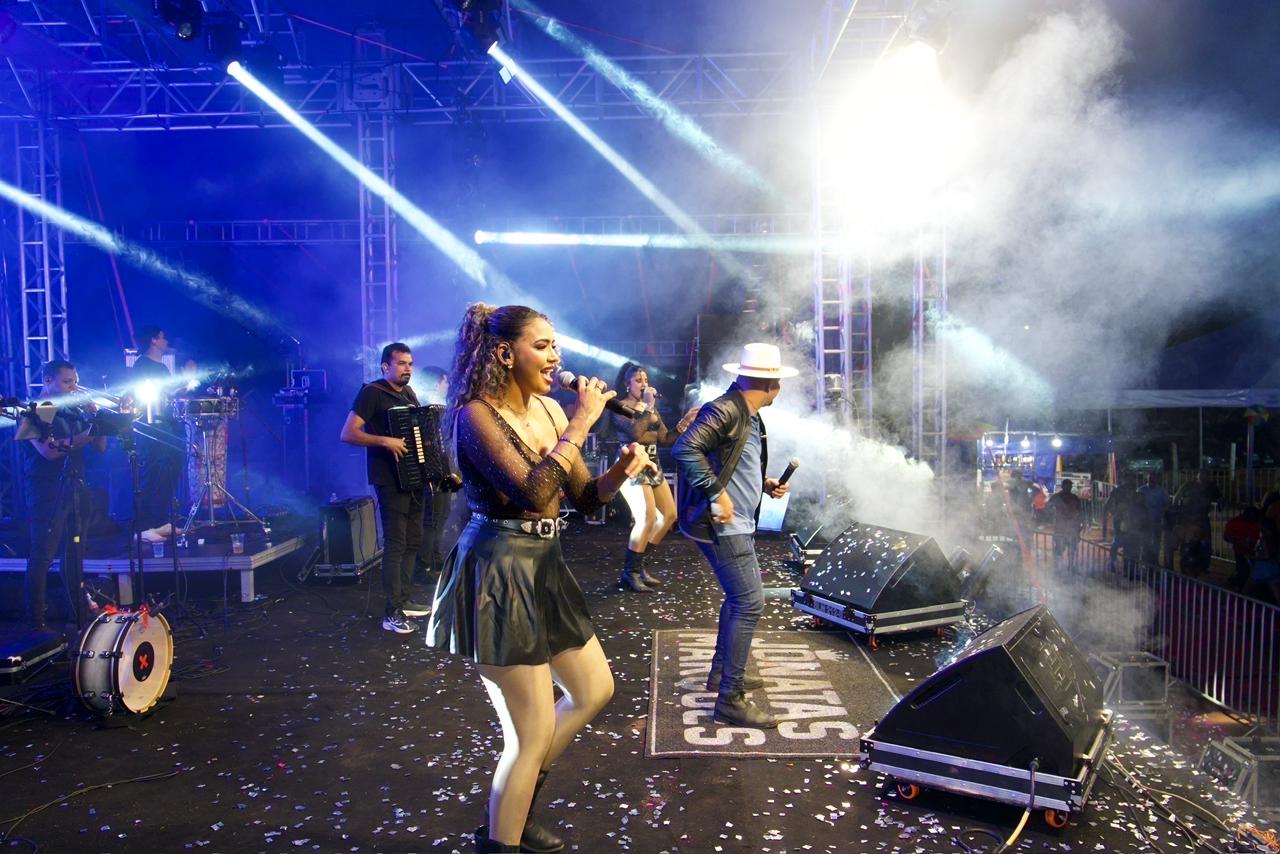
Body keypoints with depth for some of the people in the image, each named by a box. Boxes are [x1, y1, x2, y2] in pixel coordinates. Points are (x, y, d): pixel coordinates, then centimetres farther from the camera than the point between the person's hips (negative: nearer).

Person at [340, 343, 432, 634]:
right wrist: (385, 441, -27)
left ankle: (404, 600, 22)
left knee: (413, 541, 12)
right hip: (390, 480, -8)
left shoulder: (409, 393, 14)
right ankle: (392, 613, -5)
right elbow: (347, 434, -16)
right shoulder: (372, 393, -9)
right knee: (396, 544, -9)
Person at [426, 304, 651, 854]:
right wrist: (580, 424, -23)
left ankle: (514, 801, 37)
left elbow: (585, 497, 9)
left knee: (595, 691, 19)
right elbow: (534, 492, -30)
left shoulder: (548, 410, 6)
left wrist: (621, 471, -11)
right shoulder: (476, 414, -17)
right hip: (499, 571, -9)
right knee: (536, 732, -1)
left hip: (543, 566, 9)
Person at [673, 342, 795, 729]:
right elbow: (686, 449, -28)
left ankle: (722, 672, 37)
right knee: (750, 603, -10)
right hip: (721, 524, -11)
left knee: (739, 596, 22)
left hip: (739, 525, 11)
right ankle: (730, 699, -4)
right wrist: (717, 492, -26)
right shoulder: (724, 410, -17)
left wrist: (765, 484, 9)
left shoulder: (751, 418, 13)